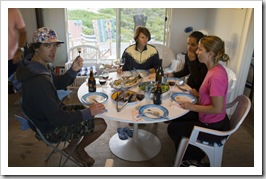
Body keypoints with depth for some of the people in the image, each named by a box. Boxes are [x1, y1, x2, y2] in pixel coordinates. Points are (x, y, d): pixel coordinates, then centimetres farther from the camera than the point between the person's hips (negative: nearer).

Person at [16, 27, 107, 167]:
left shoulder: (36, 66, -4)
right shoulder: (39, 81, -35)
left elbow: (58, 83, 8)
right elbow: (56, 118, -33)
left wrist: (73, 70, -10)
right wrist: (89, 112, -26)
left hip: (47, 115, 9)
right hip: (51, 130, -9)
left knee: (88, 110, 20)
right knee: (101, 124, -4)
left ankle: (71, 147, 25)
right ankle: (78, 150, 23)